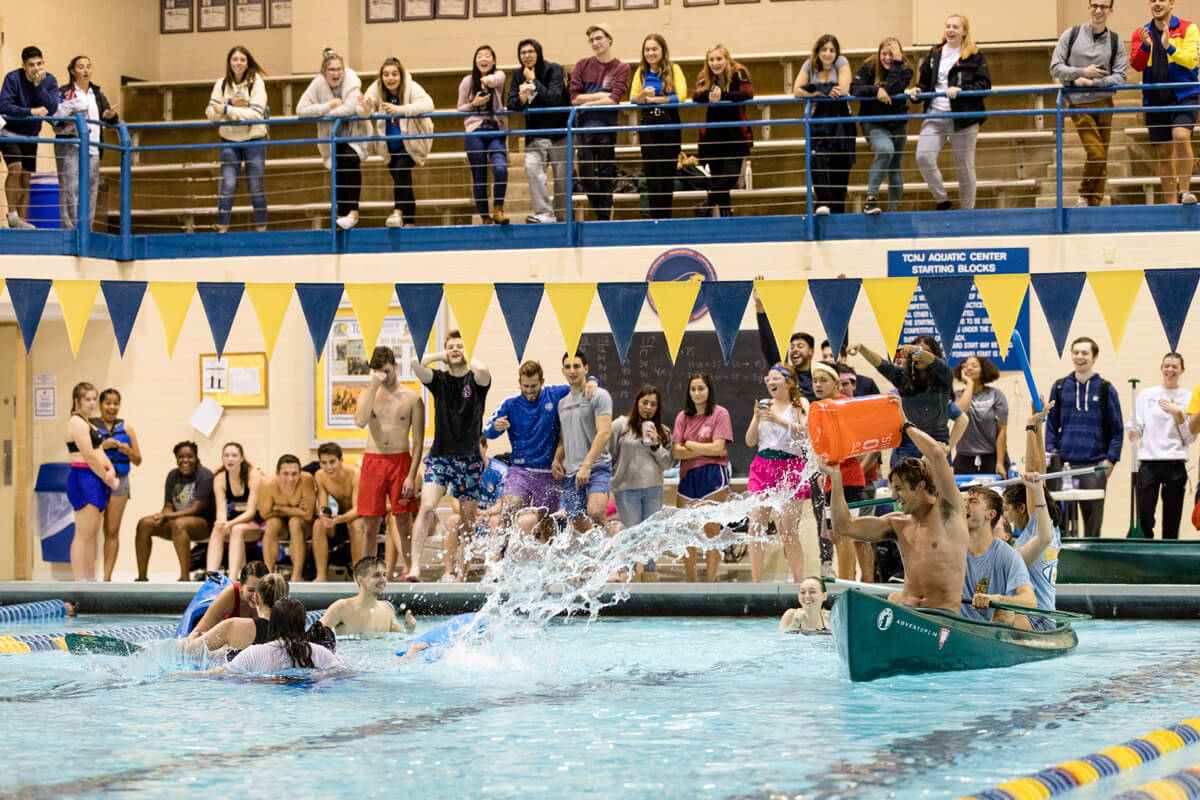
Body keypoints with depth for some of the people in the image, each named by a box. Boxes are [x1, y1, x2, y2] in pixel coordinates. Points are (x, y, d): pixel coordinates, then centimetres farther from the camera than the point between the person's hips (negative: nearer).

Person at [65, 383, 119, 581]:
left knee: (92, 534, 11)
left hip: (96, 480, 10)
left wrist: (111, 471, 0)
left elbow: (99, 451, 17)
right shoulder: (77, 423, -11)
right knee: (84, 534, -10)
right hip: (84, 478, -10)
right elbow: (89, 456, -16)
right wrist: (107, 478, -10)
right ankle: (80, 582, -10)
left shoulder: (88, 423, 20)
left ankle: (90, 579, 15)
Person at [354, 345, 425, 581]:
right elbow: (360, 421, -16)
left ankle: (409, 570, 5)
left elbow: (418, 442, 0)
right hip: (373, 461, 1)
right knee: (369, 524, 1)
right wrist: (374, 388, -17)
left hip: (400, 461, -1)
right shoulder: (367, 395, 6)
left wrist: (412, 475, -8)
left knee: (404, 522, 0)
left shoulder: (411, 398, 1)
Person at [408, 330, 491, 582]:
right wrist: (441, 356, 1)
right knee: (427, 507, -17)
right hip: (439, 455, 1)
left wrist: (467, 358, -5)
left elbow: (482, 370, -24)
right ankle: (415, 565, -21)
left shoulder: (475, 380, 1)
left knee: (468, 518, 4)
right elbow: (416, 363, -11)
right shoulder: (439, 380, 6)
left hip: (469, 458, 0)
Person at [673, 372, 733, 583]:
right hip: (688, 476, 4)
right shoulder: (683, 417, 12)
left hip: (713, 474, -4)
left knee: (711, 531, -4)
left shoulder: (720, 414, 1)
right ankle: (690, 583, 11)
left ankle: (710, 582, -2)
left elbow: (718, 448, -9)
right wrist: (704, 450, -7)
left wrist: (690, 445, 0)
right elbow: (676, 452, 2)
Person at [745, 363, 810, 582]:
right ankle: (756, 583, 1)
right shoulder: (763, 405, 15)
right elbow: (750, 441, 11)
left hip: (790, 466, -4)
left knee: (789, 530, -9)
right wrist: (757, 418, -5)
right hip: (762, 465, 4)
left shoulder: (799, 404, 6)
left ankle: (799, 581, -3)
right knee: (756, 527, -3)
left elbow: (805, 432, -9)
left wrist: (779, 420, -17)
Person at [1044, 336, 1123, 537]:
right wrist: (1050, 453, 1)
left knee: (1093, 520, 1)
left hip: (1095, 466, -1)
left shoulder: (1105, 389, 4)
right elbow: (1052, 425, 14)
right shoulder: (1060, 388, 10)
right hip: (1064, 464, 1)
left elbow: (1117, 430, 5)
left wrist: (1110, 460, -5)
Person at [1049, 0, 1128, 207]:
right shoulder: (1071, 35, 4)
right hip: (1079, 104, -3)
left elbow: (1120, 77, -1)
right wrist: (1082, 72, -12)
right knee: (1095, 153, -13)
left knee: (1102, 159, 3)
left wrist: (1092, 82, -13)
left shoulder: (1115, 42, 7)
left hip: (1104, 103, 3)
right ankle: (1084, 196, 8)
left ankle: (1094, 202, 13)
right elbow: (1055, 68, 1)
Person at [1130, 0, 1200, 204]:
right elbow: (1136, 64, 0)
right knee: (1163, 152, 5)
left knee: (1181, 136, -26)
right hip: (1155, 100, 4)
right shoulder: (1141, 33, 11)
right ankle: (1171, 201, 12)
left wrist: (1169, 47, -25)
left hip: (1183, 96, -4)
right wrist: (1145, 46, -19)